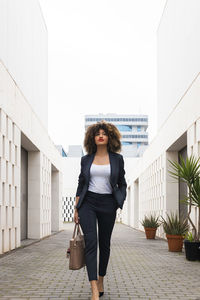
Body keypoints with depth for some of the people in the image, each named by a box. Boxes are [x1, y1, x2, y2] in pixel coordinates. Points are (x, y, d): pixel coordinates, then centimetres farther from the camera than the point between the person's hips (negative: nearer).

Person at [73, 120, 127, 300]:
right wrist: (76, 208, 7)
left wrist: (120, 201, -5)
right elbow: (81, 184, 11)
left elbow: (122, 184, 11)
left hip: (107, 204, 1)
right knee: (91, 243, -13)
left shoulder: (117, 159, 6)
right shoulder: (86, 159, 8)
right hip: (87, 203, 0)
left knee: (104, 243, 8)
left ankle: (101, 280, 29)